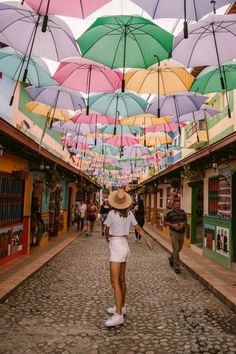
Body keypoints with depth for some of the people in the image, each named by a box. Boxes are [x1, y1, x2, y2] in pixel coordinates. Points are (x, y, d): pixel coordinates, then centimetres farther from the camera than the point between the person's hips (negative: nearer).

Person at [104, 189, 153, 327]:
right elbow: (139, 228, 9)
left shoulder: (112, 213, -17)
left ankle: (118, 315, -8)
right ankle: (121, 307, 29)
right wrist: (148, 242, 20)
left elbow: (106, 231, -3)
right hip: (124, 246, 8)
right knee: (121, 279, 17)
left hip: (116, 247, -8)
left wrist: (108, 238, 20)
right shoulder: (129, 213, 1)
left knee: (115, 281, -8)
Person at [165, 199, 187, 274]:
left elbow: (185, 220, 14)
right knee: (176, 250, -6)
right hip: (174, 233, -5)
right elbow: (166, 221, -4)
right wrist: (173, 225, -18)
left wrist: (183, 223, -7)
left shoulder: (182, 211, 3)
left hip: (182, 232, 5)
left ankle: (171, 259, 44)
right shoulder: (170, 212, -9)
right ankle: (176, 267, 2)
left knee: (179, 249, 18)